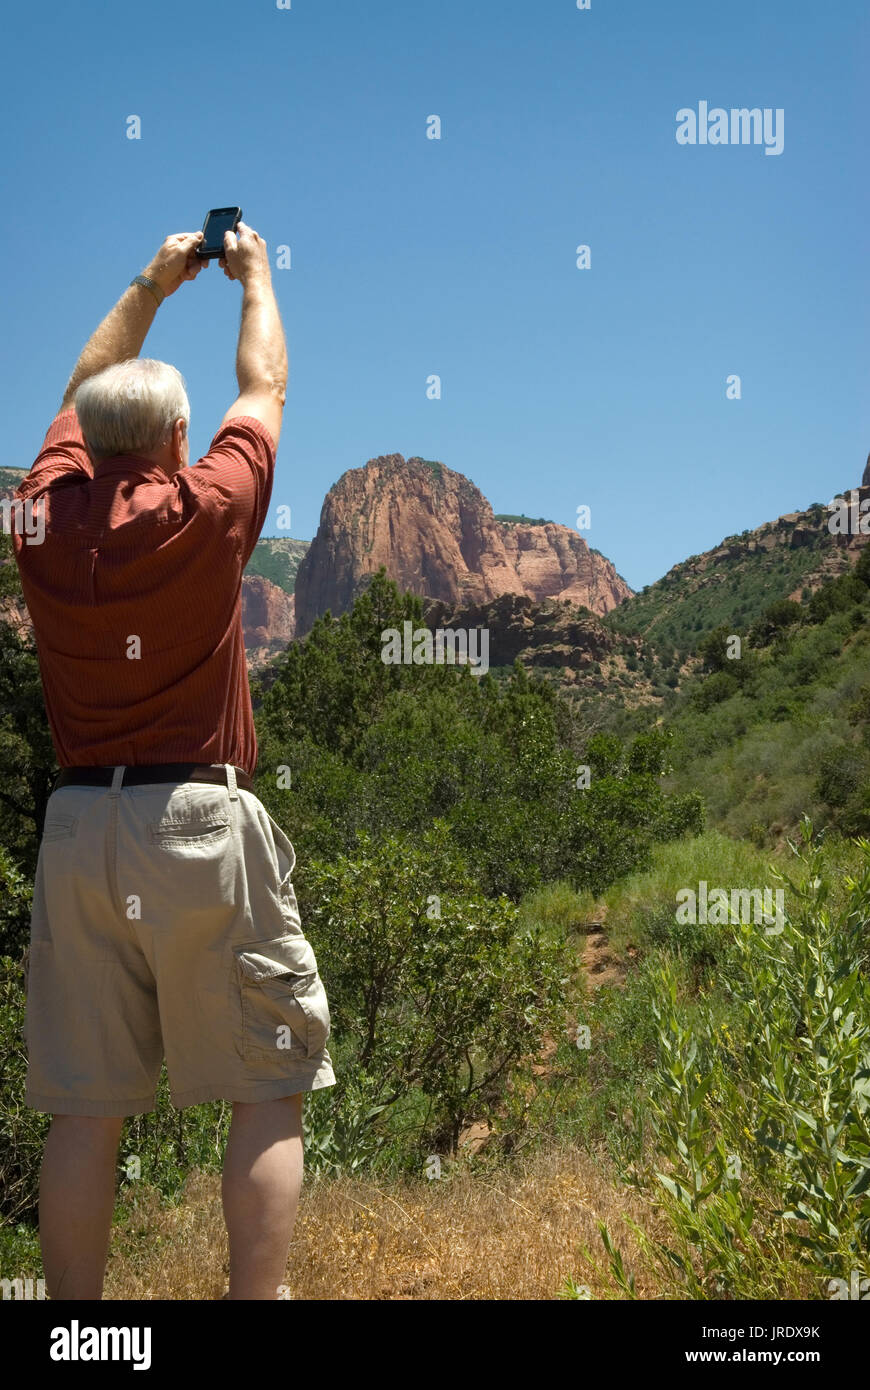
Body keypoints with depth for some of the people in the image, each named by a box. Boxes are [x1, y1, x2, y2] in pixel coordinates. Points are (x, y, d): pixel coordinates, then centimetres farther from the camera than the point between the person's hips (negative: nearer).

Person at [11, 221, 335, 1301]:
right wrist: (254, 273, 28)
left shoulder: (47, 513, 5)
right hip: (198, 819, -5)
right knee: (269, 1092, 5)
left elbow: (83, 396, 25)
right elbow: (263, 387, 12)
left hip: (76, 826, 5)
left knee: (84, 1108, 9)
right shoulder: (204, 511, -6)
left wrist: (152, 285, 35)